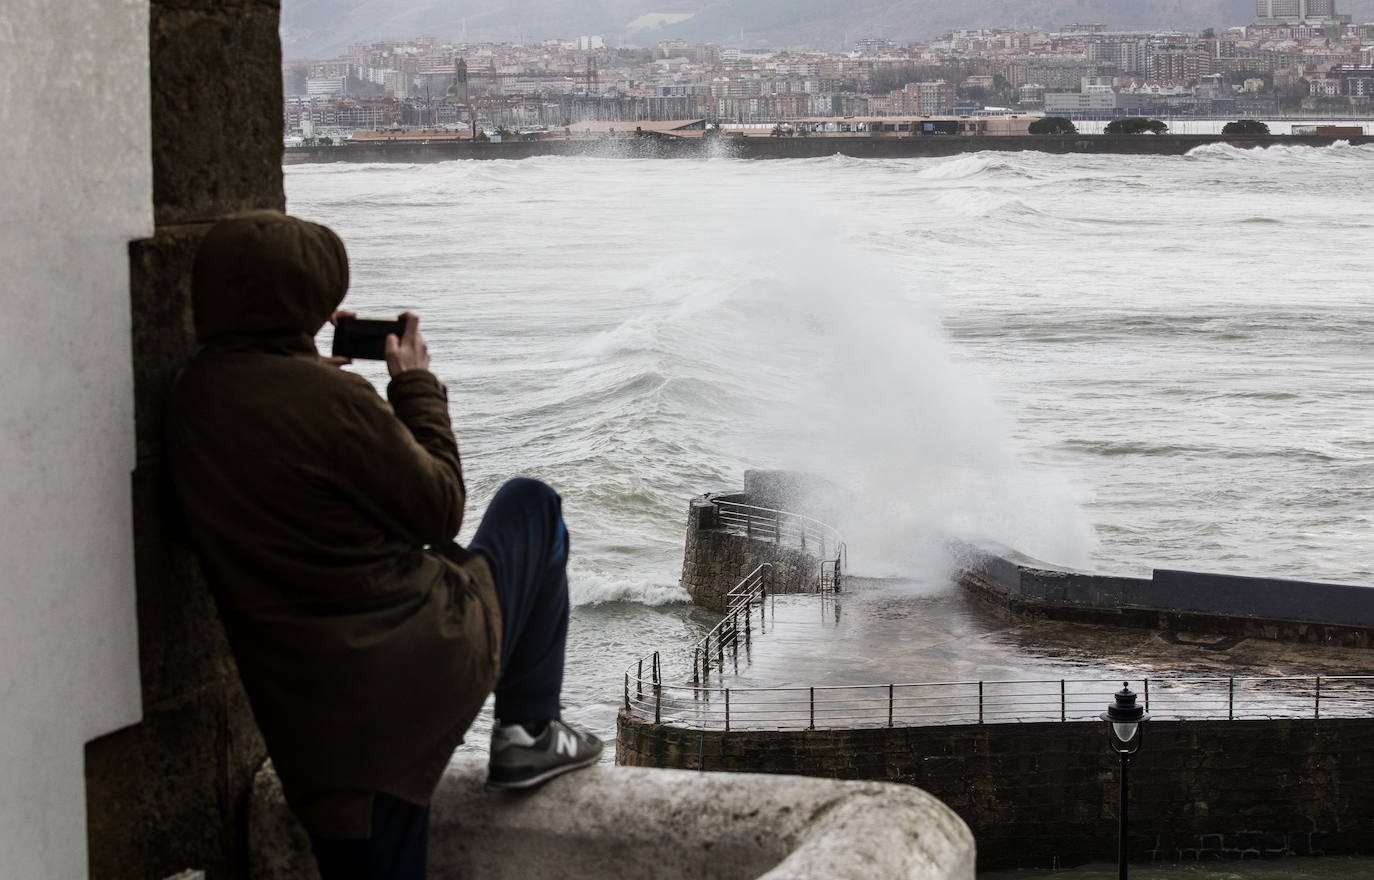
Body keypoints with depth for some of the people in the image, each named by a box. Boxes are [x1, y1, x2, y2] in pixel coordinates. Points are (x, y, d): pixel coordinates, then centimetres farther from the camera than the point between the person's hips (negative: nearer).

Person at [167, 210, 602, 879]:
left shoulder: (193, 396, 1)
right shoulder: (330, 396, -21)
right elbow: (439, 510, -9)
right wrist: (417, 385, 3)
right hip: (426, 661, -5)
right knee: (531, 505, 21)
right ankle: (527, 732, 23)